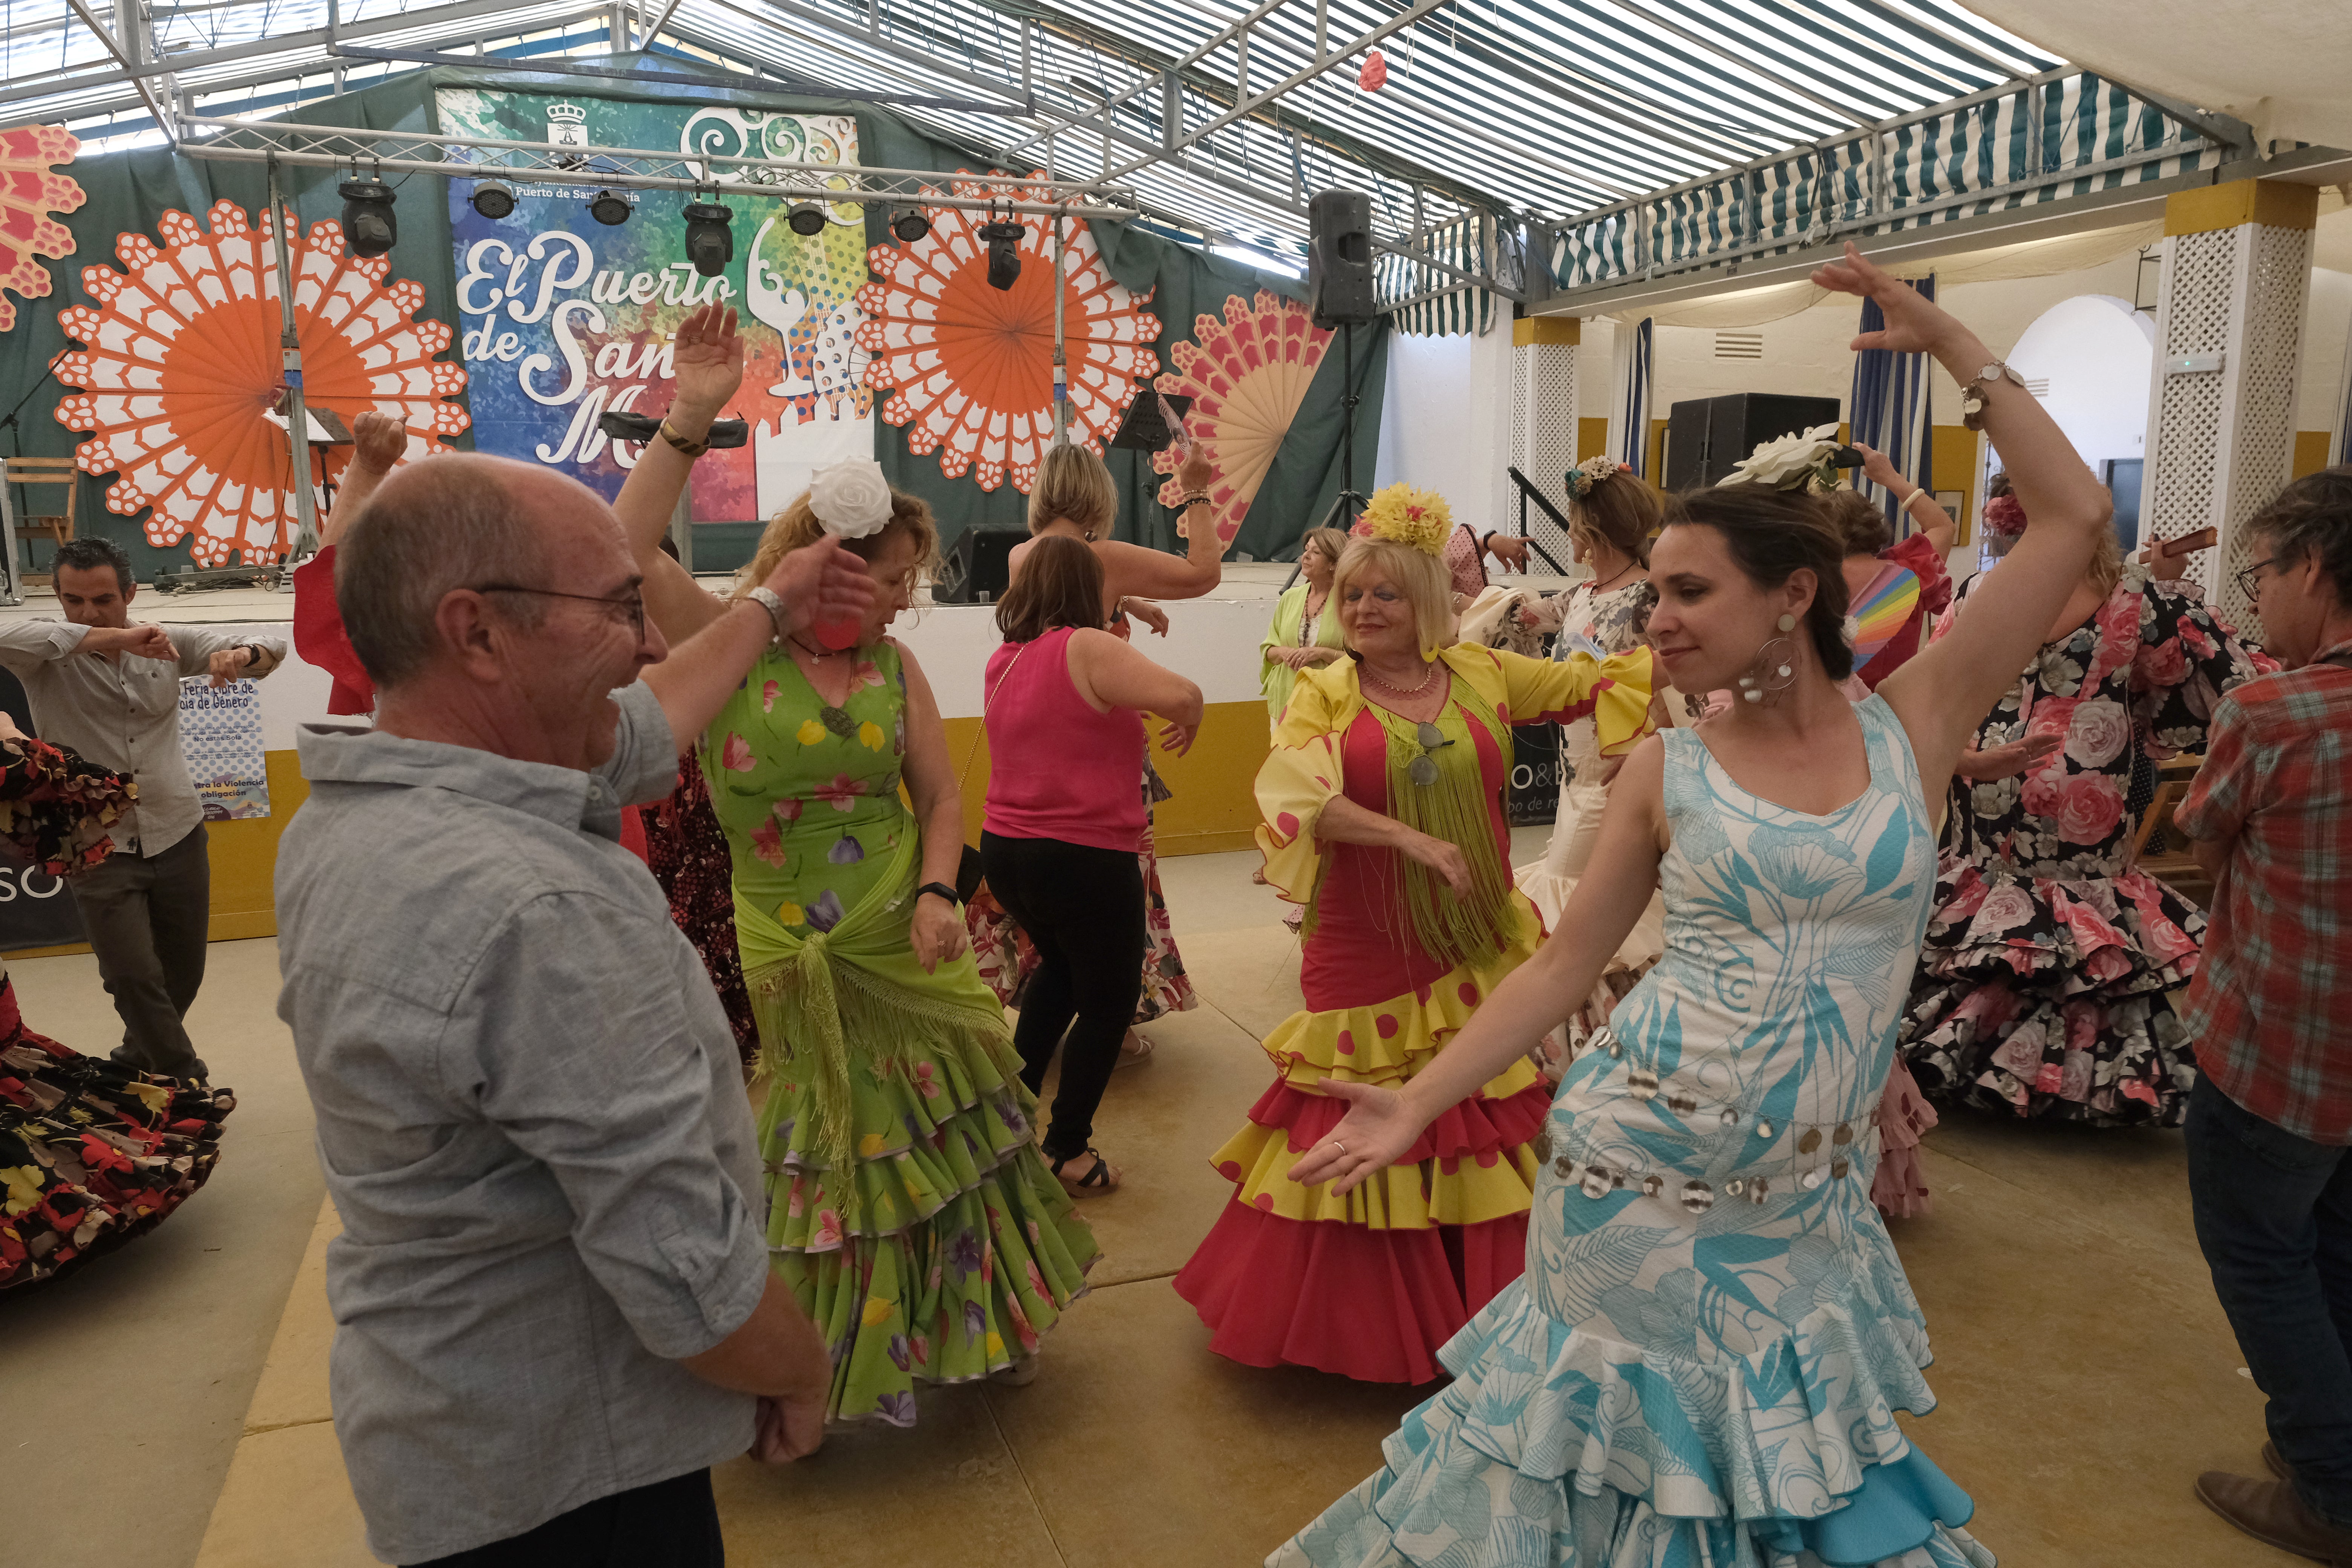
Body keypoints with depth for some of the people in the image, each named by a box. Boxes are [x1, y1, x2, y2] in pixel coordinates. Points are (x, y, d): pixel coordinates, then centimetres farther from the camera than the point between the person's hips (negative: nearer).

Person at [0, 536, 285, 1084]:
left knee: (184, 971, 15)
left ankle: (140, 1061, 40)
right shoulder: (49, 656, -7)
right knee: (134, 976, -8)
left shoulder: (169, 643, 1)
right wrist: (113, 638, -33)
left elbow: (271, 648, -1)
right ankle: (189, 1080, 9)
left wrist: (239, 655, -25)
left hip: (177, 836, 3)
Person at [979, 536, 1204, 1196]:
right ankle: (1068, 1151, 17)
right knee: (1109, 1000, 11)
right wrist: (1190, 720, -5)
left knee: (1062, 968, 31)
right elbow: (1179, 694, -28)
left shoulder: (1004, 660, 7)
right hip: (1084, 857, -7)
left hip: (1004, 850, 8)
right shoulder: (1087, 649, -16)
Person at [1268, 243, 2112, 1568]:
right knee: (1642, 1436, 11)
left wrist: (1953, 344, -4)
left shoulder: (1915, 725, -3)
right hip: (1637, 1163, -1)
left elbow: (2077, 520, -4)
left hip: (1805, 1199, 1)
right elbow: (1564, 965, -2)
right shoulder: (1667, 772, -4)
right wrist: (1419, 1101, -9)